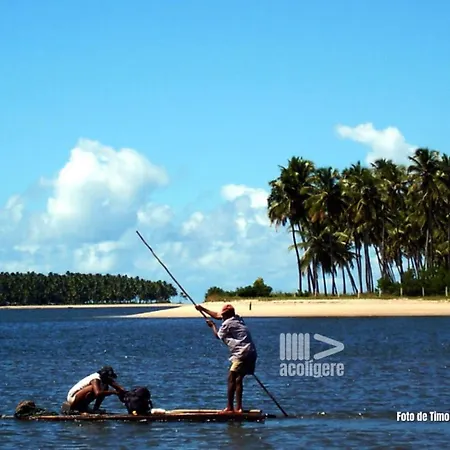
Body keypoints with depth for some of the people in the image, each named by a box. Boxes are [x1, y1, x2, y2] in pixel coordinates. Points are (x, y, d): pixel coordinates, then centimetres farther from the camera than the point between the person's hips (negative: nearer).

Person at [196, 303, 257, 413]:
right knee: (238, 379, 12)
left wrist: (212, 325, 28)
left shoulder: (227, 323, -5)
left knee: (231, 378, -11)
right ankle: (238, 407, 8)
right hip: (251, 354, 9)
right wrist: (203, 309, 39)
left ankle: (229, 407, -17)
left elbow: (218, 335, 12)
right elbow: (217, 316, 33)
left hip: (242, 354, -9)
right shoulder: (238, 319, 22)